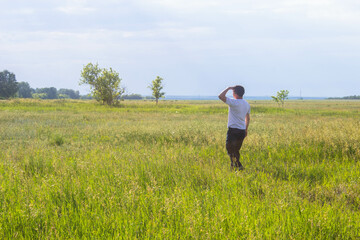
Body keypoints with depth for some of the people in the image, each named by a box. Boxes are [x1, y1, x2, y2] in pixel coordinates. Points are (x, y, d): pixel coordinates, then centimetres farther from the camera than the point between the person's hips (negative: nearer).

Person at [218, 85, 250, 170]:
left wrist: (228, 88, -8)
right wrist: (246, 130, 28)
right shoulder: (247, 104, 10)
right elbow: (247, 118, 19)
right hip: (242, 130, 7)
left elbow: (221, 96, -20)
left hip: (233, 130, -7)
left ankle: (239, 165, -13)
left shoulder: (234, 103, -16)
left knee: (229, 149, 0)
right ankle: (235, 165, 21)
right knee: (236, 150, 18)